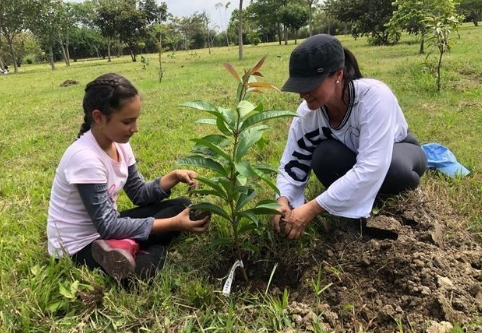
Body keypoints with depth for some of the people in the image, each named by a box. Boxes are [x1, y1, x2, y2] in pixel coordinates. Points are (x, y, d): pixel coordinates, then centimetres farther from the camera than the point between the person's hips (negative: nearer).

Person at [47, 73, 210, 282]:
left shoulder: (119, 144, -3)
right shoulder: (84, 157, -27)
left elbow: (139, 194, 7)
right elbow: (107, 227, -27)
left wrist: (173, 177, -11)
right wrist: (173, 223, -29)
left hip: (104, 227, 9)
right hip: (79, 248, -8)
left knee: (181, 205, -2)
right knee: (145, 271, -33)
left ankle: (124, 247, -13)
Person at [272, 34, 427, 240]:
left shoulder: (374, 96, -38)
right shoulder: (307, 112, -24)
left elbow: (371, 168, -45)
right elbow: (292, 165, -16)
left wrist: (312, 209, -48)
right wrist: (283, 201, -38)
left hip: (396, 150, -2)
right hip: (351, 157, 3)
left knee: (396, 170, -38)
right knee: (323, 156, -31)